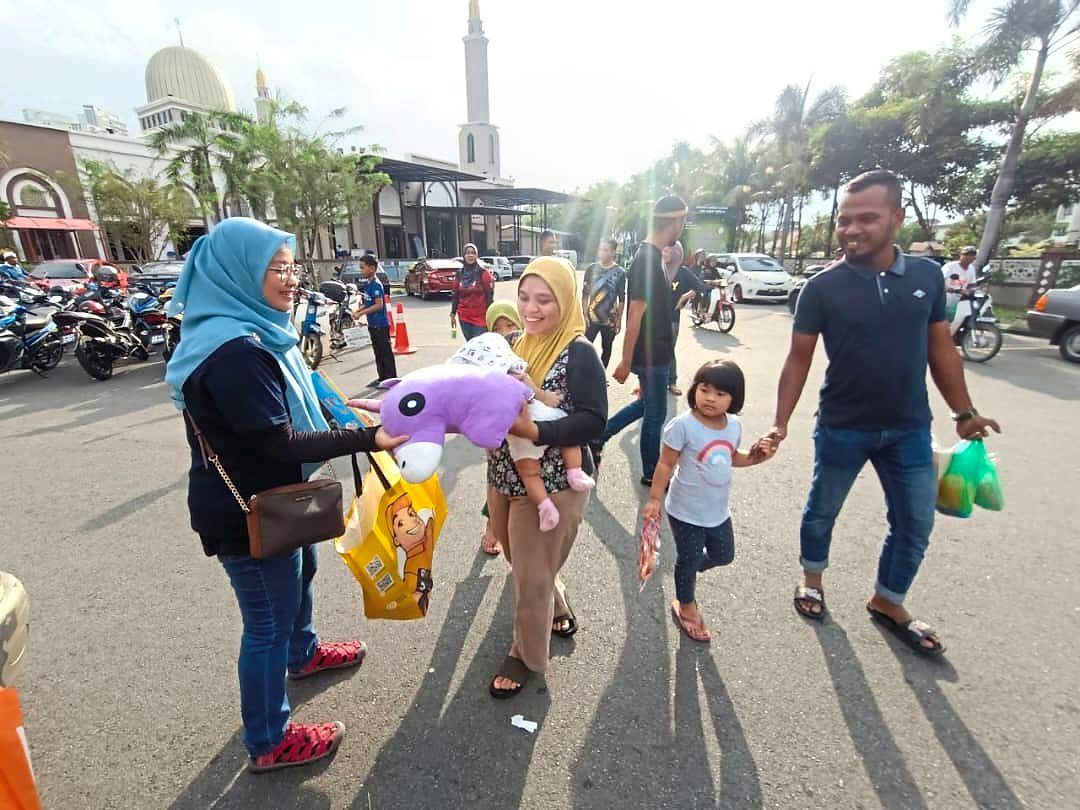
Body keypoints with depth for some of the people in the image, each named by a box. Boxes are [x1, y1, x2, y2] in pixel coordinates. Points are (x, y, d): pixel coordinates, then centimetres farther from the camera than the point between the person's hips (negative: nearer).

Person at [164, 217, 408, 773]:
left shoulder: (255, 331, 5)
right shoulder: (233, 350, -29)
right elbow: (277, 443, -30)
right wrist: (366, 439, -30)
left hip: (272, 496, 10)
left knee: (299, 574, 29)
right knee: (268, 620, 7)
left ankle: (303, 654, 57)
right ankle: (267, 743, 31)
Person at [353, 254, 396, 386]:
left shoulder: (376, 285, -15)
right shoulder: (366, 284, 12)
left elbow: (379, 305, -21)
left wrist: (361, 313, -19)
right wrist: (358, 311, 3)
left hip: (380, 324, -9)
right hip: (373, 324, 9)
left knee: (386, 351, -2)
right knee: (378, 351, 14)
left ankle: (391, 378, 4)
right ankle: (382, 377, 23)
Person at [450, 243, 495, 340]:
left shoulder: (483, 273, -4)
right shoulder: (460, 274, 9)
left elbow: (489, 295, -6)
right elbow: (455, 295, 14)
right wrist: (453, 314, 13)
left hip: (480, 317, -4)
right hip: (464, 317, 4)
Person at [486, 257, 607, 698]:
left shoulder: (579, 353, -16)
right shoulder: (520, 345, 5)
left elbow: (593, 421, -23)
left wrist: (533, 430, -32)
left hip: (552, 485, -7)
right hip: (505, 477, 7)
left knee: (532, 575, 11)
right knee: (523, 562, 25)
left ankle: (526, 653, 38)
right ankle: (558, 616, 53)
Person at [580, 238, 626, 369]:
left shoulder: (620, 272, -4)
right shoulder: (591, 269, 0)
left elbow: (622, 299, 0)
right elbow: (585, 294, 2)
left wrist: (619, 320, -2)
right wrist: (585, 315, -3)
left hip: (610, 319, 0)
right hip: (592, 317, 0)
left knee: (606, 349, 11)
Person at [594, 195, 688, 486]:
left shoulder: (652, 255, 8)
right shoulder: (647, 260, -22)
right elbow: (636, 316, -23)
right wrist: (625, 362, -21)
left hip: (656, 351, 9)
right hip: (650, 354, -9)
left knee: (648, 404, 23)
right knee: (656, 413, 6)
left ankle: (599, 435, 30)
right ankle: (651, 473, 24)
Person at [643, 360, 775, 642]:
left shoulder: (734, 426, -4)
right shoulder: (683, 424, -24)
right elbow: (666, 464, -17)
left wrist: (754, 458, -4)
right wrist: (655, 498, -15)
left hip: (718, 511, 6)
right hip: (687, 513, -6)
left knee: (724, 555, 23)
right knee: (688, 560, 14)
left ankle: (687, 572, 51)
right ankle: (685, 606, 41)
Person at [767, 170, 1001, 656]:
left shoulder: (927, 276, -1)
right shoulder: (822, 288, -12)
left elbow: (940, 348, 7)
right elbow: (798, 360, -10)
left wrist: (964, 412, 7)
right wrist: (780, 423, -16)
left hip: (909, 429, 4)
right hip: (842, 428, -3)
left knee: (915, 525, 13)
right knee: (822, 511, 14)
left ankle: (887, 603, 35)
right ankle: (811, 579, 40)